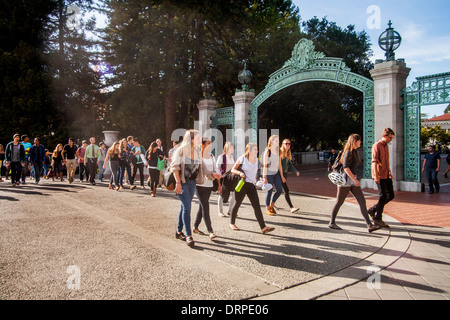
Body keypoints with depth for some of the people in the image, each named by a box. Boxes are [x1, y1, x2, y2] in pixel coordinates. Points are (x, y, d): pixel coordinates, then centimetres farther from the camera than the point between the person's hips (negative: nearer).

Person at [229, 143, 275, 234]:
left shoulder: (256, 160, 12)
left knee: (257, 206, -5)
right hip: (242, 184, -5)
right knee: (237, 204, 9)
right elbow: (233, 170, 0)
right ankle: (232, 224, 27)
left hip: (251, 185, 5)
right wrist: (240, 173, -18)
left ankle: (263, 227, -8)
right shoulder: (242, 159, -5)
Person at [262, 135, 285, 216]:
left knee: (279, 190, 1)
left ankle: (271, 205, 22)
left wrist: (282, 176, 13)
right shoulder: (267, 151, -9)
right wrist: (265, 178, -16)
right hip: (268, 174, -6)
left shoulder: (278, 151, 10)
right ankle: (267, 209, 15)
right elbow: (265, 165, -12)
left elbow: (279, 165, 14)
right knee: (269, 191, -1)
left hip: (276, 173, 6)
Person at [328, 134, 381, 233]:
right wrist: (355, 179, -26)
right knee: (339, 202, 2)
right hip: (346, 179, -9)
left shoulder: (354, 152, 14)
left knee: (362, 201, 0)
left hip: (352, 180, 9)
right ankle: (332, 223, 16)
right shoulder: (348, 152, -14)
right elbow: (345, 167, -23)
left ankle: (370, 225, -2)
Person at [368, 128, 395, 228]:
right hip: (380, 176, -8)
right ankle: (378, 219, 7)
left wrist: (390, 172, 23)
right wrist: (376, 176, -24)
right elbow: (374, 161, -18)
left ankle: (373, 209, 19)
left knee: (391, 196, 8)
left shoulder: (386, 146, 16)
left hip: (387, 176, 8)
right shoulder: (376, 146, -11)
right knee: (383, 196, -5)